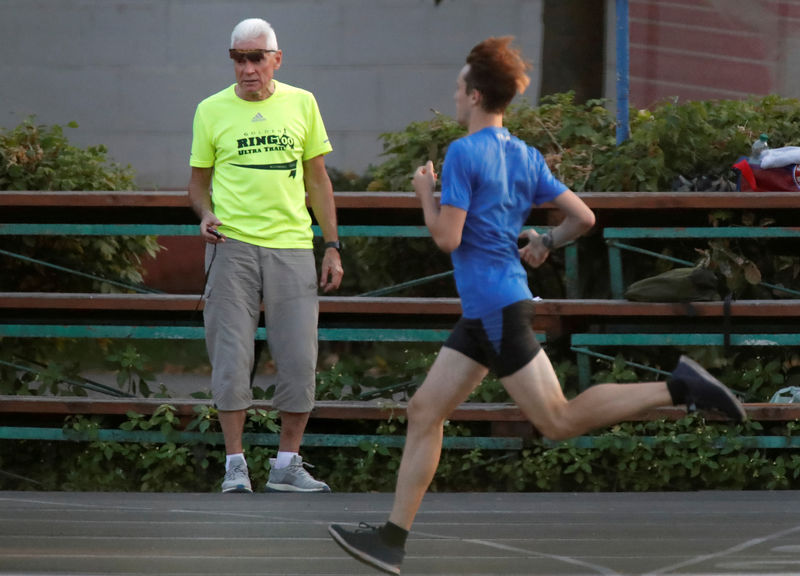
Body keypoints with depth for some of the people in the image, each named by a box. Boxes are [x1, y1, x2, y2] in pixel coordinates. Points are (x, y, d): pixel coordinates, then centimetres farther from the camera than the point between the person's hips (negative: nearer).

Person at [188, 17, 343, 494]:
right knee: (232, 356, -4)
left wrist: (333, 246, 10)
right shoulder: (212, 111, 5)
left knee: (300, 359, -2)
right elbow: (199, 180, 13)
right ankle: (235, 464, 3)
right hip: (232, 244, -1)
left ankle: (287, 464, 8)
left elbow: (317, 178, 14)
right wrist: (206, 215, -8)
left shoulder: (301, 104, 8)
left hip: (292, 246, 1)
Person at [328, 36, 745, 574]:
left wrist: (426, 194, 0)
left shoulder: (463, 153, -13)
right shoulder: (526, 156, 11)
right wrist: (545, 244, 25)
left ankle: (675, 388, -15)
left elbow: (447, 238, -16)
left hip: (498, 308, -9)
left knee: (559, 420, -10)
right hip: (482, 312, 9)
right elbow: (583, 217, 10)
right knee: (425, 411, 9)